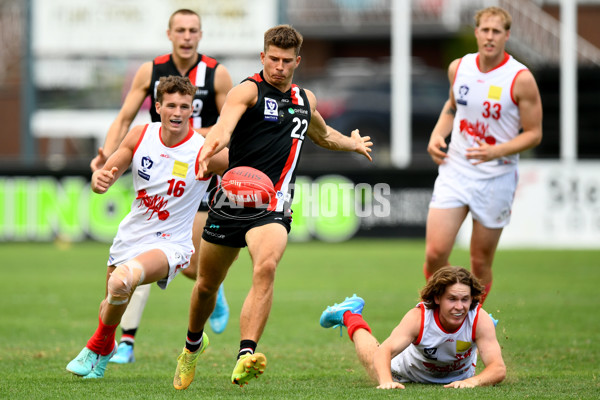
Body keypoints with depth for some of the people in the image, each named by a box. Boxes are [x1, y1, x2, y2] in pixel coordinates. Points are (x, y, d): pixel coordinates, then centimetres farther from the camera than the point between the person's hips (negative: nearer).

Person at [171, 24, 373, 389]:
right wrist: (211, 148, -48)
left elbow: (324, 135, 38)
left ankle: (246, 357, -40)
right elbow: (225, 124, -28)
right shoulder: (249, 90, -6)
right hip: (230, 202, -2)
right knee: (207, 285, 13)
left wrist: (354, 144, 51)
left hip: (273, 207, 2)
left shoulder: (305, 99, 14)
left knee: (266, 267, -28)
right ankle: (193, 343, 44)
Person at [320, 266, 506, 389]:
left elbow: (499, 369, -47)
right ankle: (350, 316, 42)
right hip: (411, 372, -2)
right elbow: (384, 351, -50)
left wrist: (472, 382, -67)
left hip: (459, 375, 2)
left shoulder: (479, 319, -40)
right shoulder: (418, 317, -43)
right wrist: (386, 381, -71)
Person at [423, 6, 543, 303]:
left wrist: (496, 151, -22)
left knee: (481, 262, 4)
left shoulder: (521, 79, -11)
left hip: (496, 178, -3)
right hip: (454, 170, 3)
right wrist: (437, 134, 4)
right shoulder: (459, 68, 2)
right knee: (435, 252, -10)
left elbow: (534, 133, -6)